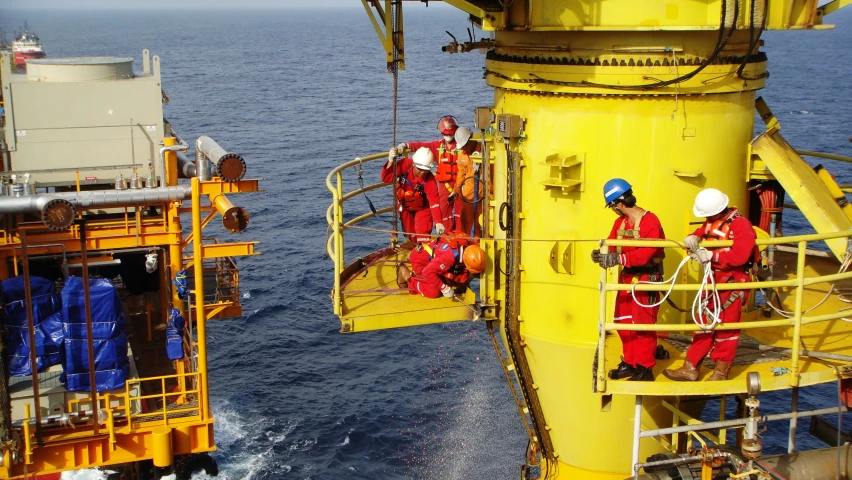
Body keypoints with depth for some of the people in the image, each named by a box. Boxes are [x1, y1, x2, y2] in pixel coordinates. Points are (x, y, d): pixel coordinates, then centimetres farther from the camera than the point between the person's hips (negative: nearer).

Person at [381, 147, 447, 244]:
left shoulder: (429, 180, -31)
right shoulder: (405, 165, -27)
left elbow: (434, 201, -36)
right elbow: (386, 178, -24)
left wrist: (438, 222, -46)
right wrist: (390, 162, -40)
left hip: (422, 208, -3)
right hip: (404, 206, 3)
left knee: (423, 233, -18)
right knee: (410, 232, 15)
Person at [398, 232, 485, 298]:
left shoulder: (469, 248, -19)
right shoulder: (451, 255, -41)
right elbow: (428, 272, -38)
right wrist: (444, 288, -32)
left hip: (433, 259, 8)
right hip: (420, 259, -8)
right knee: (434, 292, -12)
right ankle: (409, 277, 7)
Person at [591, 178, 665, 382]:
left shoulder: (650, 221, -19)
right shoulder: (620, 222, 8)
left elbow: (646, 253, -28)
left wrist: (618, 259, -37)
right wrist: (602, 254, -21)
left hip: (646, 279, -9)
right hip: (626, 277, 9)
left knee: (643, 324, -3)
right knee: (623, 321, 14)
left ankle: (644, 369, 6)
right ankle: (629, 362, 26)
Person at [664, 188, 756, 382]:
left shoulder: (741, 225, -19)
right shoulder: (711, 222, 5)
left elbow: (739, 256, -27)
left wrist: (711, 256, -30)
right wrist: (693, 238, -17)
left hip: (733, 282, -7)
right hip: (713, 279, 8)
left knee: (726, 327, 3)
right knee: (704, 323, 12)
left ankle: (721, 373, 16)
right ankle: (690, 368, 18)